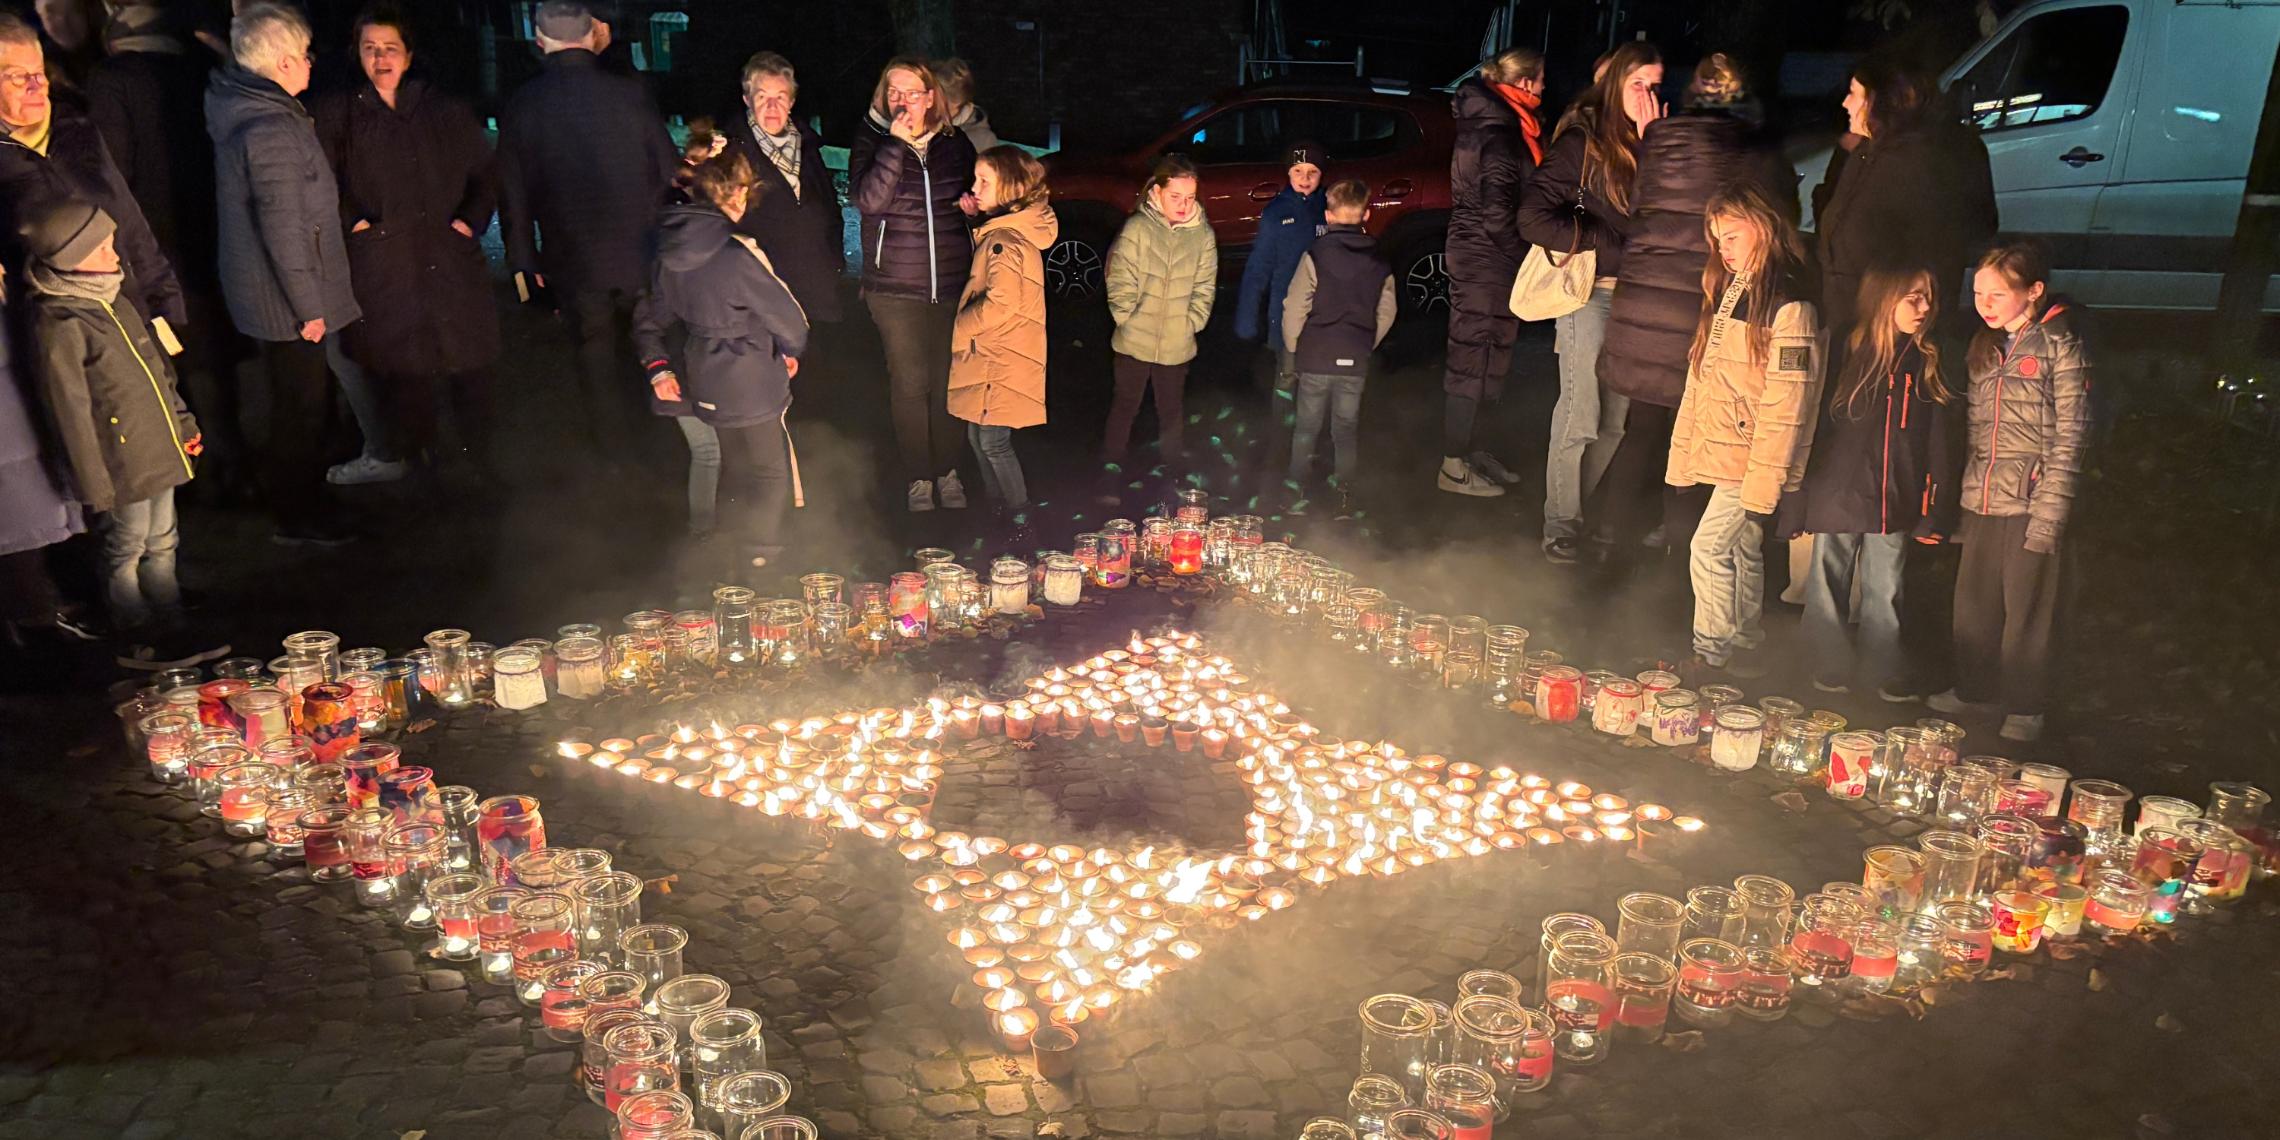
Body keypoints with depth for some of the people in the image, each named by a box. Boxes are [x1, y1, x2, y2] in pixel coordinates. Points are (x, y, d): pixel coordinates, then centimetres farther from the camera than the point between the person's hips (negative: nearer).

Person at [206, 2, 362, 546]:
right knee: (300, 407, 3)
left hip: (264, 296, 10)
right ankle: (298, 518, 16)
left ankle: (299, 504, 36)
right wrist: (308, 307, -18)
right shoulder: (272, 130, -23)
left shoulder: (243, 108, 7)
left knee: (297, 403, 22)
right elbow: (283, 229, -23)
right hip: (287, 300, -10)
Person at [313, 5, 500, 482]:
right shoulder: (337, 114, 8)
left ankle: (482, 467, 16)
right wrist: (354, 222, -4)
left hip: (452, 263, 1)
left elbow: (484, 175, 14)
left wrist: (471, 220, -1)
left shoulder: (446, 111, 11)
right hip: (383, 272, -1)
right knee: (404, 377, 1)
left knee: (469, 370, 2)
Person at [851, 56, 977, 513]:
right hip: (895, 288, -2)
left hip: (953, 282, 2)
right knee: (910, 382, 1)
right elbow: (868, 200, -18)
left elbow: (977, 194, 24)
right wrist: (896, 144, -23)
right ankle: (918, 477, 15)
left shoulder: (955, 144, 7)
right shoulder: (871, 141, -1)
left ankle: (948, 471, 23)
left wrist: (973, 203, 0)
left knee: (949, 380, 8)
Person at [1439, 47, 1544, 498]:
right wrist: (1526, 257, -11)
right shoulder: (1502, 133, -19)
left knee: (1470, 360, 17)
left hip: (1471, 254, 10)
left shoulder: (1483, 120, 12)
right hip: (1488, 262, -10)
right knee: (1474, 363, -3)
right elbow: (1498, 213, -23)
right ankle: (1454, 466, 5)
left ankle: (1463, 450, 29)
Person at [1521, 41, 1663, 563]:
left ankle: (1592, 514, 21)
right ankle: (1561, 527, 6)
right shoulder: (1583, 139, -7)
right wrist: (1610, 248, -12)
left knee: (1617, 418, 9)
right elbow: (1535, 217, -16)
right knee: (1580, 416, -4)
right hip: (1590, 290, -6)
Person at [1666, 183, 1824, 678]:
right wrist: (1683, 451, 13)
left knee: (1709, 547, -8)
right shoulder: (1727, 295, 14)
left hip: (1752, 457, -8)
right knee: (1743, 550, 15)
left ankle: (1710, 654, 2)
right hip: (1722, 452, 8)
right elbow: (1700, 381, 16)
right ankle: (1743, 647, 25)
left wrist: (1762, 480, -20)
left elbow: (1785, 405, -19)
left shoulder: (1789, 309, -15)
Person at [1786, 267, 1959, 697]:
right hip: (1838, 497, -2)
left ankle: (1880, 674, 28)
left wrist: (1935, 512, 1)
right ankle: (1832, 673, 24)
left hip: (1895, 502, 3)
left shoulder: (1928, 364, 2)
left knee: (1883, 595, 14)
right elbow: (1812, 428, -6)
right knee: (1827, 591, 8)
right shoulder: (1845, 355, -7)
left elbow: (1939, 441, 5)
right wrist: (1796, 505, -6)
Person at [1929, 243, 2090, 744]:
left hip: (2031, 502, -6)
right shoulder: (1985, 348, 12)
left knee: (2027, 609, 3)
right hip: (1981, 500, 6)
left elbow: (2069, 439, -10)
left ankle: (2024, 707, 16)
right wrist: (1960, 503, 11)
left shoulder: (2060, 347, -7)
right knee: (1973, 604, 12)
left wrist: (2050, 514, -15)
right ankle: (1975, 689, 27)